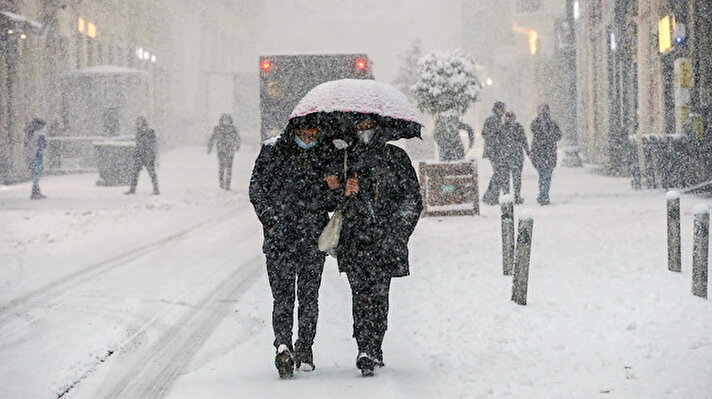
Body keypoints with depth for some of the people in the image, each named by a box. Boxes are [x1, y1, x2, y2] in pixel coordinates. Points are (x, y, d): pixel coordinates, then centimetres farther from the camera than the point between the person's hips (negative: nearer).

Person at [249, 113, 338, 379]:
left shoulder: (326, 154, 5)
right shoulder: (272, 151, 0)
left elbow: (334, 195, 14)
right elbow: (257, 189, 2)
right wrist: (271, 222, -7)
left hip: (314, 239, 2)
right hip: (280, 237, -2)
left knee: (309, 295, 6)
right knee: (282, 293, -10)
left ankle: (305, 347, 18)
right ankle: (283, 344, -19)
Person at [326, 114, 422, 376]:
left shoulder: (396, 157, 9)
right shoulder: (345, 158, 13)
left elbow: (412, 199, 8)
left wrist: (396, 231, -2)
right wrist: (345, 192, -7)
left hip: (386, 239, 0)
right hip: (355, 238, 0)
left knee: (379, 293, -3)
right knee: (361, 292, -12)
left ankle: (372, 352, 6)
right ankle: (367, 351, -17)